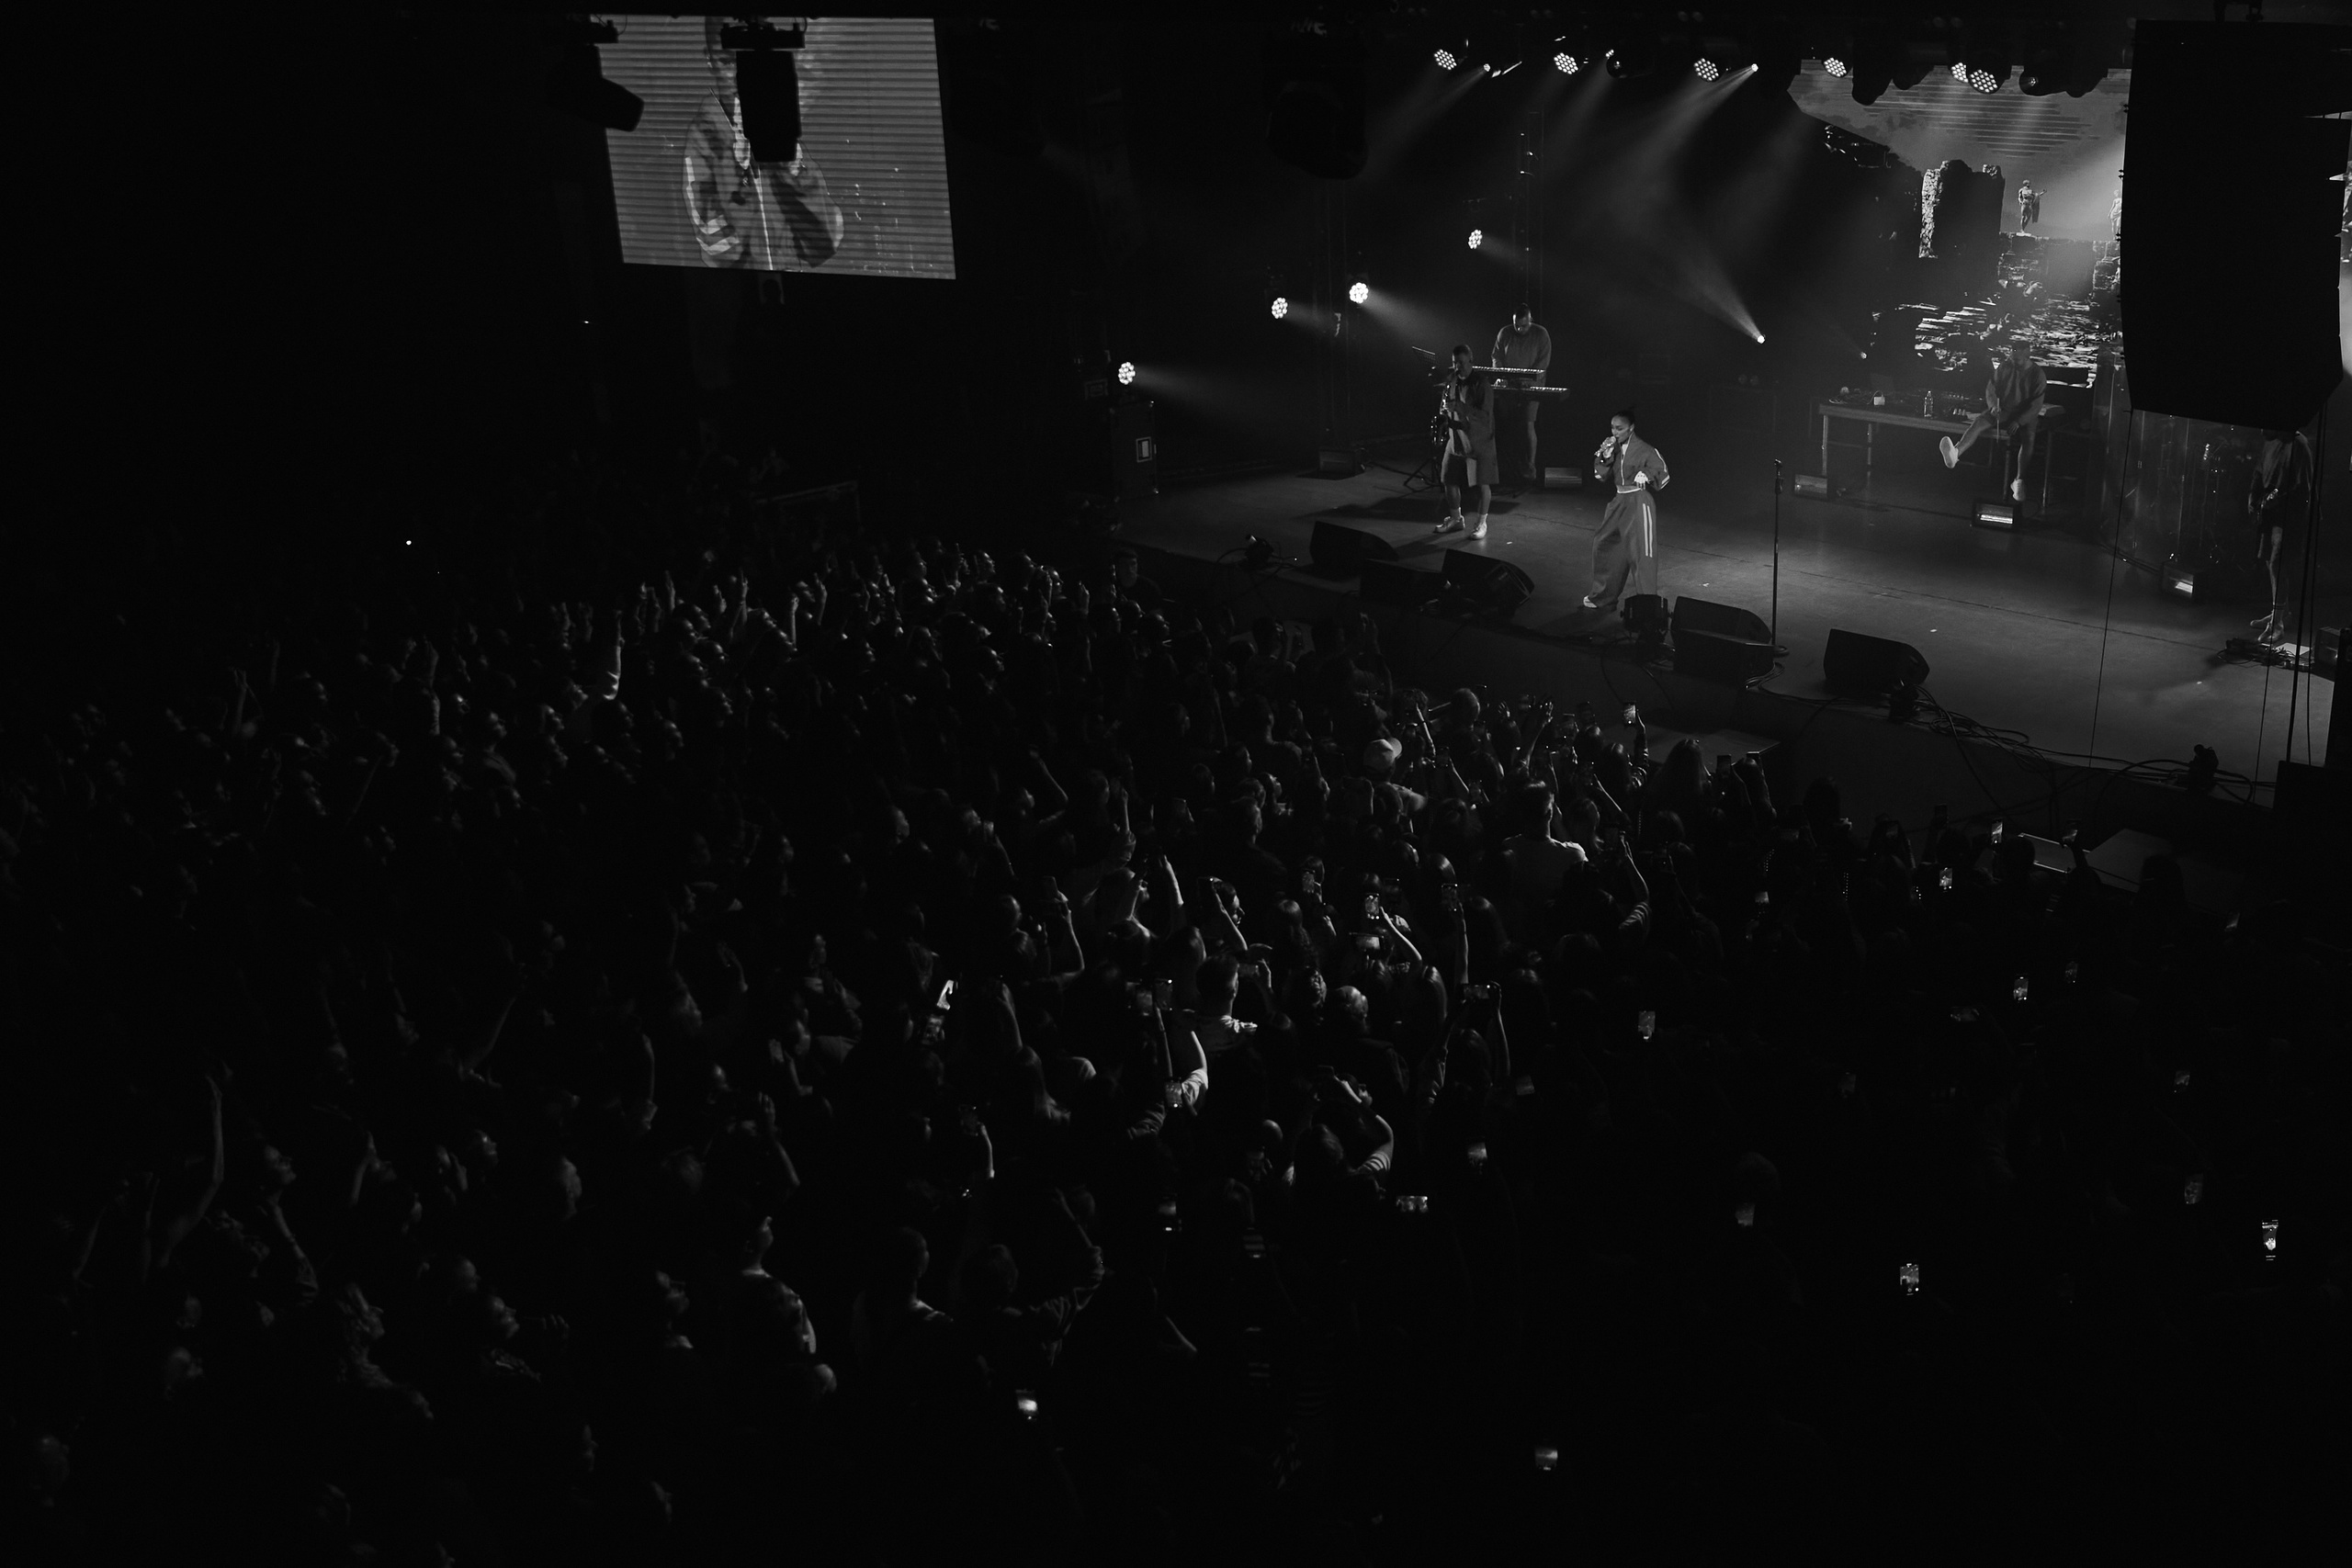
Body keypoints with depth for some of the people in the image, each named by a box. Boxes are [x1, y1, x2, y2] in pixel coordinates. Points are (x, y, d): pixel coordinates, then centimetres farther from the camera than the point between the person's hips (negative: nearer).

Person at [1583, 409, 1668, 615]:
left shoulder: (1645, 450, -14)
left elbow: (1663, 474, -12)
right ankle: (1603, 597, 28)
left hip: (1639, 502, -8)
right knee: (1604, 545, 14)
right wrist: (1605, 457, -9)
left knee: (1641, 553, -7)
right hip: (1619, 500, 8)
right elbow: (1601, 475, 9)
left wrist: (1647, 475, -32)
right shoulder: (1613, 448, 6)